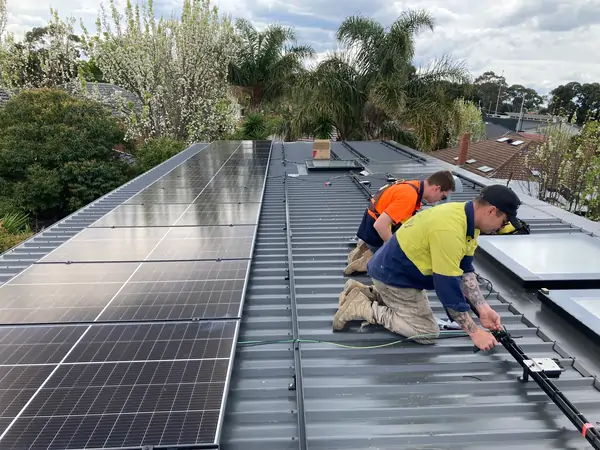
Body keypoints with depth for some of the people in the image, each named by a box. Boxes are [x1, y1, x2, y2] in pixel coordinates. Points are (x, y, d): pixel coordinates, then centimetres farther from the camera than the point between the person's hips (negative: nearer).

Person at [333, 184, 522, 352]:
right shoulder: (450, 230, -34)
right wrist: (474, 332, -20)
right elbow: (448, 286, -29)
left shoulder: (466, 219, -2)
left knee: (418, 310, 26)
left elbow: (465, 270, 2)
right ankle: (360, 307, -4)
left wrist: (483, 308, -6)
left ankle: (362, 292, 20)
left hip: (398, 270, 10)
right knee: (427, 332, -2)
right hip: (393, 276, -10)